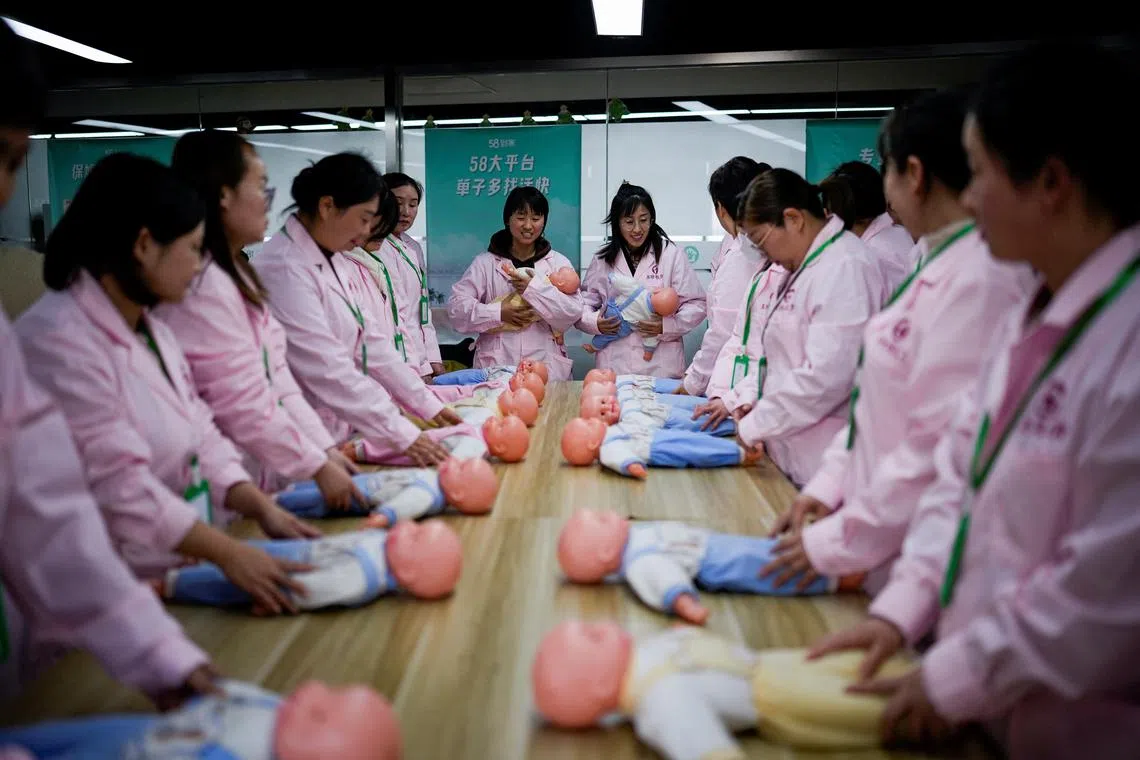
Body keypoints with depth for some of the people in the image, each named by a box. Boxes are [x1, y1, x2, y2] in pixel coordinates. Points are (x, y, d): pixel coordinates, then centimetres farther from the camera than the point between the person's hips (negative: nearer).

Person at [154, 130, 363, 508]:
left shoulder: (235, 275, 11)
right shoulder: (202, 286, -20)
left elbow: (277, 376, 8)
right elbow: (242, 404, -21)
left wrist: (324, 447, 3)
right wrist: (318, 466, -13)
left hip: (260, 480, 9)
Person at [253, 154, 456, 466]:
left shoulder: (338, 263, 8)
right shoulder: (285, 269, -19)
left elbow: (373, 343, 8)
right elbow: (329, 371, -24)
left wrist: (429, 406, 3)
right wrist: (405, 436, -24)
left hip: (341, 435, 8)